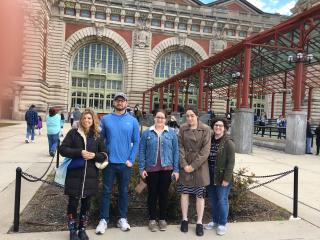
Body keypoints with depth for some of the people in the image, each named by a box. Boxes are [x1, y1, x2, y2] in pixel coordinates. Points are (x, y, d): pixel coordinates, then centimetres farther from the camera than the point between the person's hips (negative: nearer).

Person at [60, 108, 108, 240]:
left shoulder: (97, 136, 5)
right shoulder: (73, 133, -1)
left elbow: (104, 154, 7)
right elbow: (63, 149, -7)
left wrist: (94, 155, -14)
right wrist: (79, 152, -19)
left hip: (90, 176, 2)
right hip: (74, 174, -2)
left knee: (86, 203, 12)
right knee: (73, 202, 6)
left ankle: (82, 229, 29)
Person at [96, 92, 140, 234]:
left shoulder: (133, 121, 1)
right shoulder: (105, 119, 0)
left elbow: (136, 142, 2)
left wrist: (131, 159, -6)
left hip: (125, 163, 1)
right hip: (109, 162, 0)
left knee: (124, 191, 12)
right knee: (106, 191, 8)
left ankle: (122, 219, 26)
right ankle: (103, 220, 20)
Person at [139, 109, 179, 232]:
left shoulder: (171, 132, 2)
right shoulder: (147, 132, 1)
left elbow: (176, 151, 1)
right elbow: (142, 151, 0)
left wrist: (176, 169, -2)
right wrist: (141, 168, -5)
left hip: (166, 169, 0)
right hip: (151, 169, 0)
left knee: (164, 194, 10)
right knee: (152, 194, 9)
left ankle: (163, 219, 25)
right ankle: (152, 219, 23)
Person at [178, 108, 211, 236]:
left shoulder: (206, 129, -4)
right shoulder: (182, 128, 2)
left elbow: (206, 150, -9)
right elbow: (180, 147, -1)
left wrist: (194, 165, -14)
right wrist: (184, 164, -11)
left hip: (200, 166, -2)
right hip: (185, 165, 2)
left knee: (200, 194, 4)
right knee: (184, 192, 8)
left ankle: (199, 222, 16)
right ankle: (184, 219, 23)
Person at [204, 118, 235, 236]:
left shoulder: (228, 143, -10)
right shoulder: (209, 141, 6)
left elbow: (230, 162, -14)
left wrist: (226, 179, -17)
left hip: (222, 178, -5)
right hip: (210, 177, 5)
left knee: (222, 200, 5)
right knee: (213, 200, 16)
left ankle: (222, 224, 22)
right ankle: (214, 221, 33)